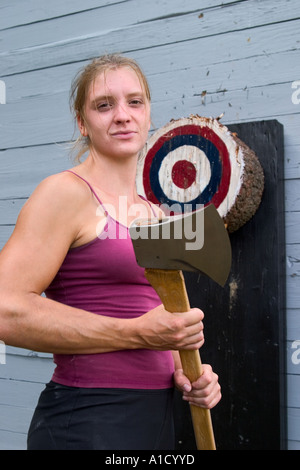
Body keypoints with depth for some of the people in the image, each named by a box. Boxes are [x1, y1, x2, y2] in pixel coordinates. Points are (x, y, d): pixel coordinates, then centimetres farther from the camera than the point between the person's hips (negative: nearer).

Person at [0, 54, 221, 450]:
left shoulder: (156, 213, 13)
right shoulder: (65, 192, -10)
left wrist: (184, 371, 3)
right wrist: (139, 334, -21)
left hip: (157, 413, 8)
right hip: (87, 421, -7)